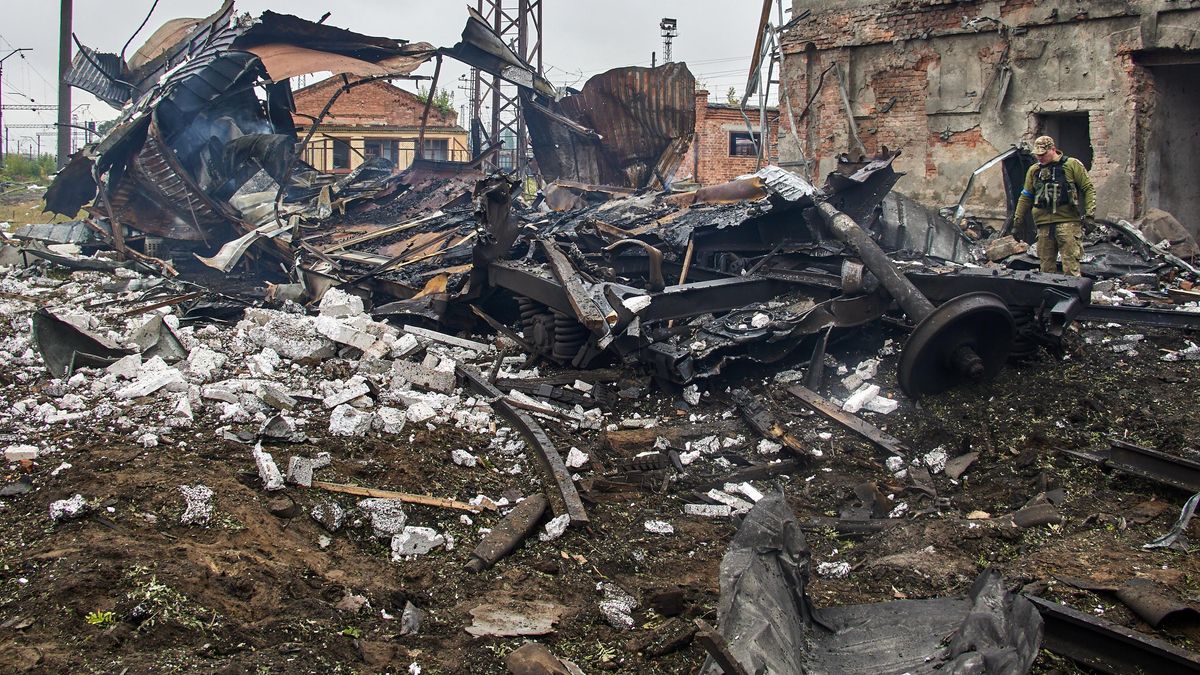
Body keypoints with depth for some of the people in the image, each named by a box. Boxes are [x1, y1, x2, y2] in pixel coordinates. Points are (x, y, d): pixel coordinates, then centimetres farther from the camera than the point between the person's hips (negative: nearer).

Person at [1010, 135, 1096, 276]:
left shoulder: (1072, 165, 3)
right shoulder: (1034, 170, 17)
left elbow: (1088, 189, 2)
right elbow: (1026, 197, 22)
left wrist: (1090, 213, -7)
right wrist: (1017, 219, 19)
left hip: (1067, 222, -5)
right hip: (1044, 224, 5)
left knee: (1071, 267, -10)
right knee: (1046, 266, 6)